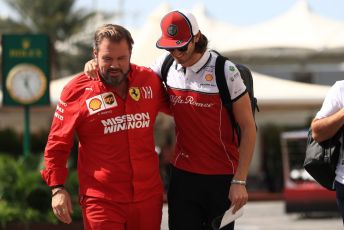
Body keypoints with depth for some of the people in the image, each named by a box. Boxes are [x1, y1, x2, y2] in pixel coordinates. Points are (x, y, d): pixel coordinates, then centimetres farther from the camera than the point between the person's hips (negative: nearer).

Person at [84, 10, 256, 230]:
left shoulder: (225, 71, -12)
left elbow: (248, 127, -9)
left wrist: (240, 181, -12)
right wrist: (97, 65, 1)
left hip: (221, 178, -4)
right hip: (182, 173, 4)